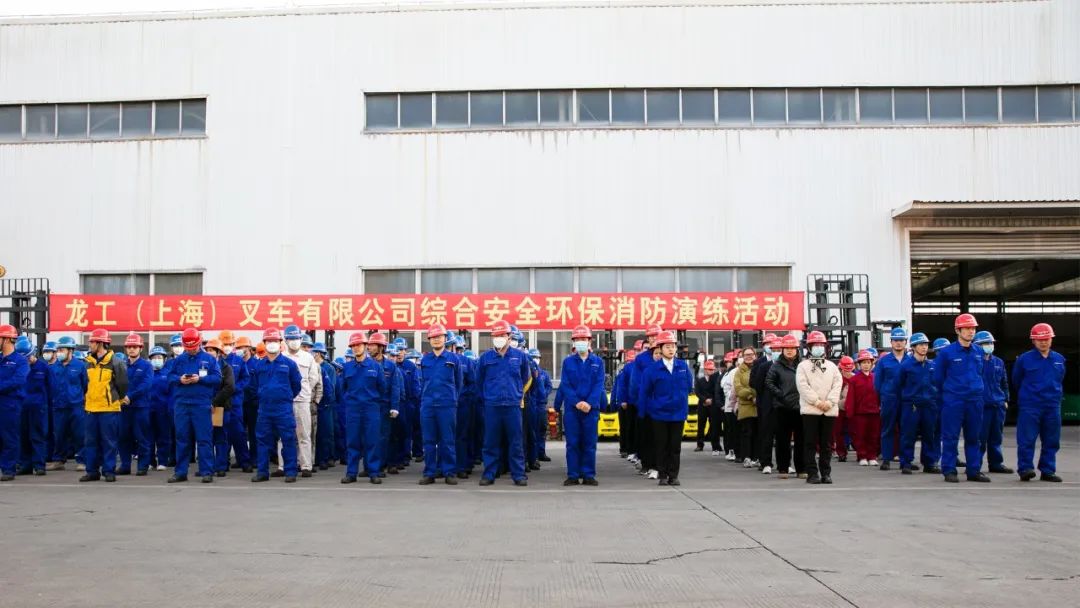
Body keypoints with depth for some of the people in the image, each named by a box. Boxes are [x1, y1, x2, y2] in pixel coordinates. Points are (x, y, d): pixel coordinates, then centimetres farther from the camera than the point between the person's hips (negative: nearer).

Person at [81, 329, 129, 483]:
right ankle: (92, 471, 17)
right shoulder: (89, 362, 10)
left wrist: (121, 397, 7)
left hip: (109, 408, -6)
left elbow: (122, 383, -4)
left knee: (109, 442, 0)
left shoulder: (114, 362, -10)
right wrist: (89, 397, 19)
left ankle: (109, 471, 7)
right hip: (91, 407, 6)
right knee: (91, 441, 9)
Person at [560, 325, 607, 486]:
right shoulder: (567, 361, 7)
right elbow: (565, 385, -1)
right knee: (572, 443, 1)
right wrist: (577, 402, -14)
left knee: (589, 443, 3)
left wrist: (589, 403, -15)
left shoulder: (598, 362, 7)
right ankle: (573, 475, 7)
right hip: (571, 408, 0)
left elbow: (599, 385, -1)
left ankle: (588, 475, 9)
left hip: (591, 408, 0)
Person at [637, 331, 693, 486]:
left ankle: (673, 475, 14)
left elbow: (689, 386, 10)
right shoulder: (652, 369, -7)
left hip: (678, 413, 2)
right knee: (661, 446, 5)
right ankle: (662, 475, 14)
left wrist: (681, 401, 8)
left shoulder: (683, 366, 0)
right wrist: (647, 409, 2)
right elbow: (644, 392, -1)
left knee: (675, 446, 6)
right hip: (659, 414, -2)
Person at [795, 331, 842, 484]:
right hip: (810, 410, -3)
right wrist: (817, 402, -13)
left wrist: (830, 402, -9)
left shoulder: (832, 366, 16)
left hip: (829, 410, 3)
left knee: (826, 444, 6)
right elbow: (803, 386, -5)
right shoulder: (803, 365, 5)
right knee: (810, 443, -2)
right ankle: (812, 473, 1)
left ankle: (826, 473, 12)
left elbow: (837, 384, 5)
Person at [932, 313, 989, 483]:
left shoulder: (979, 352, 7)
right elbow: (938, 378, 3)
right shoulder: (946, 353, -6)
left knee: (973, 437, 9)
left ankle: (974, 471, 16)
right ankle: (949, 471, 5)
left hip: (975, 401, 4)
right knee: (950, 437, -1)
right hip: (953, 402, -4)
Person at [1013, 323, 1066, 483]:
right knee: (1027, 439, -6)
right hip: (1029, 406, -4)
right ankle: (1025, 469, -2)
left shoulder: (1059, 359, 6)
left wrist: (1055, 395, 17)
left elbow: (1059, 379, 21)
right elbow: (1016, 381, 8)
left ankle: (1048, 471, 16)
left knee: (1051, 441, 8)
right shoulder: (1024, 359, -5)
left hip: (1052, 406, 4)